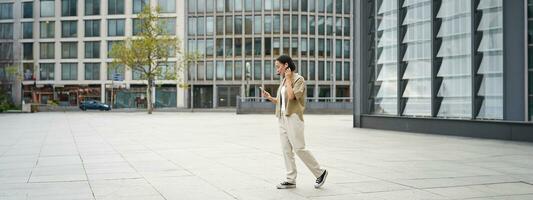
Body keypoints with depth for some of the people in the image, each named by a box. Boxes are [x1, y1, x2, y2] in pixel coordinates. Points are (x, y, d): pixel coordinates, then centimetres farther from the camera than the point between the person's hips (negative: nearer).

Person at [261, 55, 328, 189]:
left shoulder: (298, 79, -9)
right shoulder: (284, 81, 15)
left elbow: (291, 96, -23)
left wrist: (288, 79, -14)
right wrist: (270, 98, 4)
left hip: (293, 117, -8)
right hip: (282, 117, 8)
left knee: (299, 148, -9)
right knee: (286, 149, 4)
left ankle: (320, 173, 5)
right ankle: (290, 180, 6)